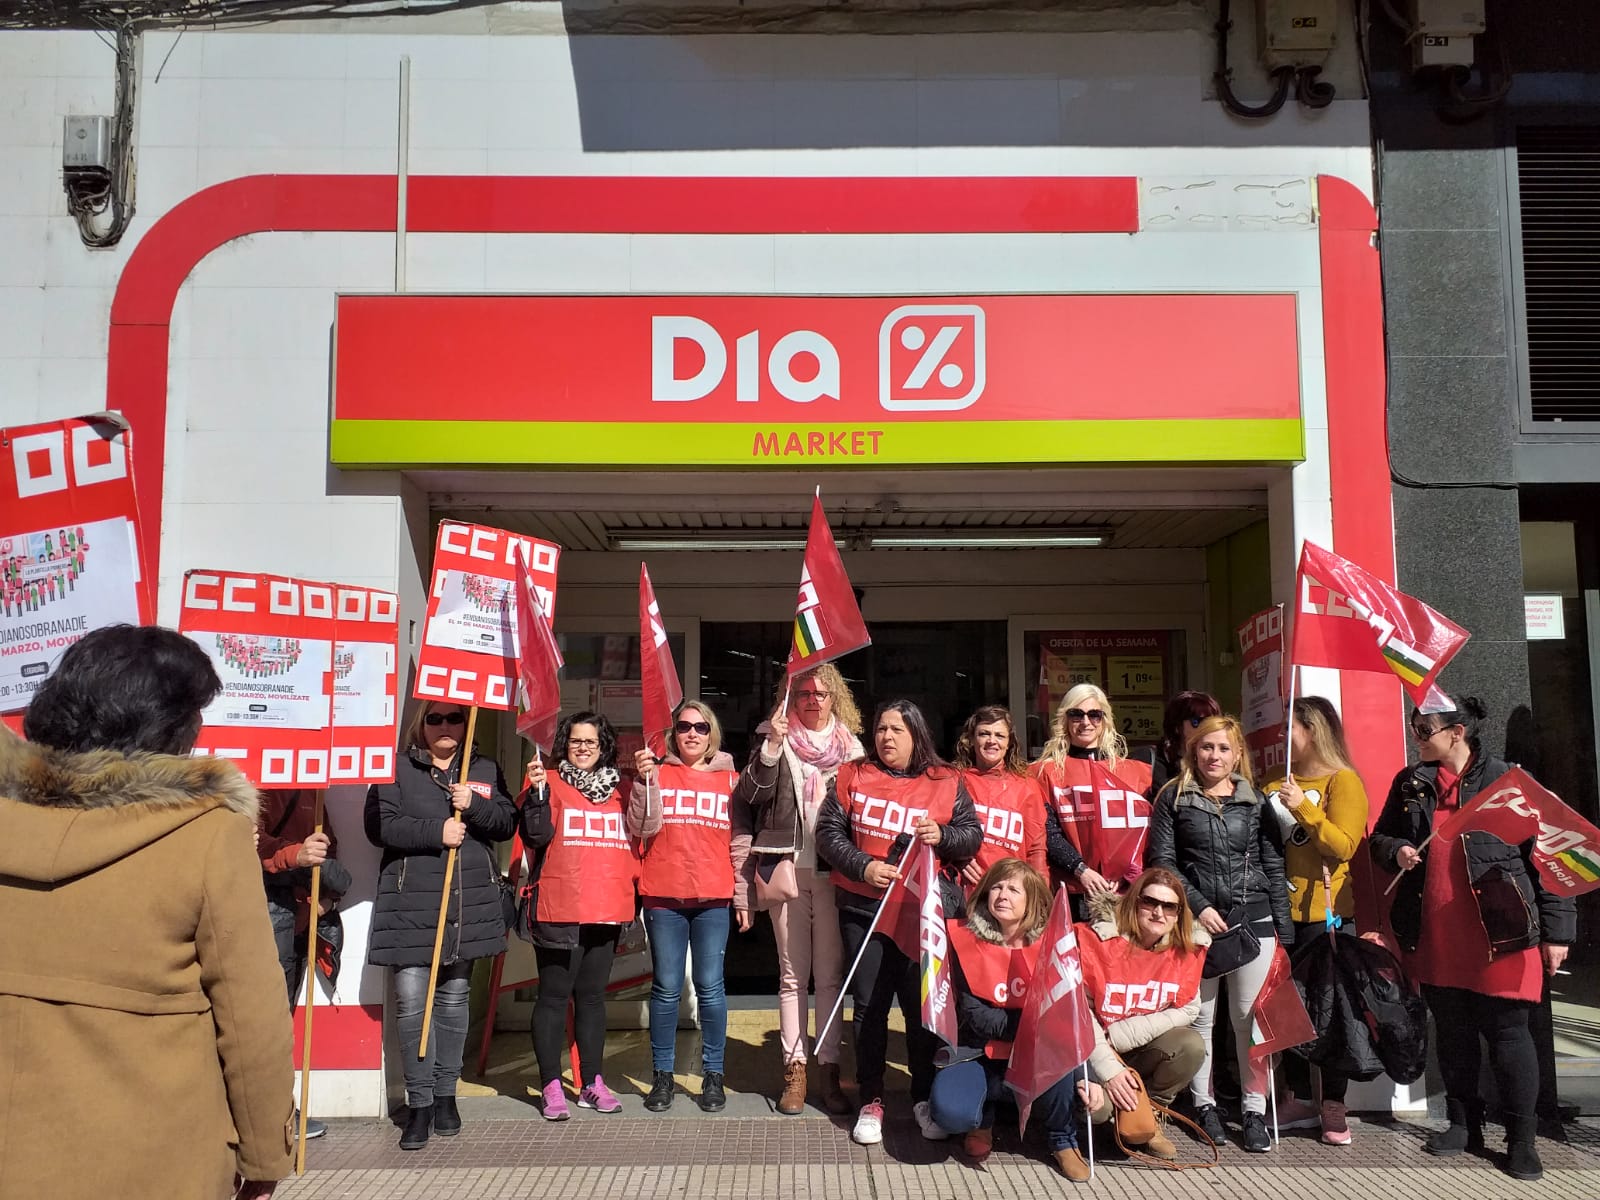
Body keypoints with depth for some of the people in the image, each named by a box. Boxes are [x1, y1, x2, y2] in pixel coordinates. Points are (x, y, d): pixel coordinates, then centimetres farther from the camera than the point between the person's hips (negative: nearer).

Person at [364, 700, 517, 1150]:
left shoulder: (485, 770, 13)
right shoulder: (397, 768, 3)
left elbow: (507, 822, 5)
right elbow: (378, 825, -7)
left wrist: (474, 806, -12)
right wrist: (436, 831, -15)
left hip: (469, 902, 3)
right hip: (410, 902, -2)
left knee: (454, 998, 10)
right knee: (411, 1001, -7)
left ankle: (445, 1095, 21)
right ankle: (419, 1104, 3)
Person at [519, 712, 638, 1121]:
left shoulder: (618, 791, 15)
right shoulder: (549, 784, 1)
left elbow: (634, 842, 20)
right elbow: (536, 836, -12)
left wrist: (633, 898, 15)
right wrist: (537, 793, -23)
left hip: (607, 911, 5)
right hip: (559, 912, -5)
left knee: (593, 995, 12)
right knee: (554, 996, -1)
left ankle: (592, 1083, 19)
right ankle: (551, 1086, 7)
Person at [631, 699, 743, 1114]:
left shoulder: (730, 779, 10)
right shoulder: (657, 773, 6)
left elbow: (740, 842, 12)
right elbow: (642, 828, -5)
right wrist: (646, 781, -16)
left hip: (713, 898, 1)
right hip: (663, 897, 0)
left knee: (710, 986, 1)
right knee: (666, 988, 4)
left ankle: (713, 1075, 12)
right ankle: (662, 1075, 14)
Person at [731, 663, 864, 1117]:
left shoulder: (850, 746, 11)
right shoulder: (776, 740, 7)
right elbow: (752, 797, -4)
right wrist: (772, 748, -16)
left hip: (834, 872, 1)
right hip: (786, 869, -1)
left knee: (830, 974, 2)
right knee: (793, 974, 3)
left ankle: (829, 1071, 8)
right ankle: (795, 1071, 9)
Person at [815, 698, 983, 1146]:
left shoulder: (946, 783, 5)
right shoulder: (853, 777, 4)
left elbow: (973, 836, 7)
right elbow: (828, 832, 1)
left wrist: (943, 836, -13)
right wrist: (862, 866, -12)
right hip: (863, 910, 0)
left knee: (921, 1005, 5)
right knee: (869, 1005, 5)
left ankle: (924, 1098, 21)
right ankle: (870, 1101, 17)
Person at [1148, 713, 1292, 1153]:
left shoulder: (1256, 800, 11)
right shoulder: (1174, 798, 5)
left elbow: (1273, 865, 11)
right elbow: (1162, 860, 0)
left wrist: (1283, 926, 6)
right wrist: (1199, 906, -9)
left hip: (1252, 918, 1)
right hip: (1197, 920, -1)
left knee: (1252, 1017, 2)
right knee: (1200, 1016, 4)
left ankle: (1255, 1110, 11)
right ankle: (1204, 1104, 17)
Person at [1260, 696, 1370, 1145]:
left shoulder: (1343, 781, -5)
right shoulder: (1278, 784, 12)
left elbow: (1344, 846, -16)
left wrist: (1304, 808, -24)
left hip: (1326, 914, -6)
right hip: (1282, 912, 6)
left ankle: (1333, 1107, 11)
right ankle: (1298, 1100, 20)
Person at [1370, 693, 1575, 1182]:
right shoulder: (1410, 784, 10)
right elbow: (1379, 838, 20)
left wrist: (1556, 930, -6)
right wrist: (1395, 850, -5)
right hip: (1434, 936, 5)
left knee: (1506, 1032, 1)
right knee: (1452, 1032, 13)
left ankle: (1521, 1138, 13)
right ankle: (1464, 1124, 27)